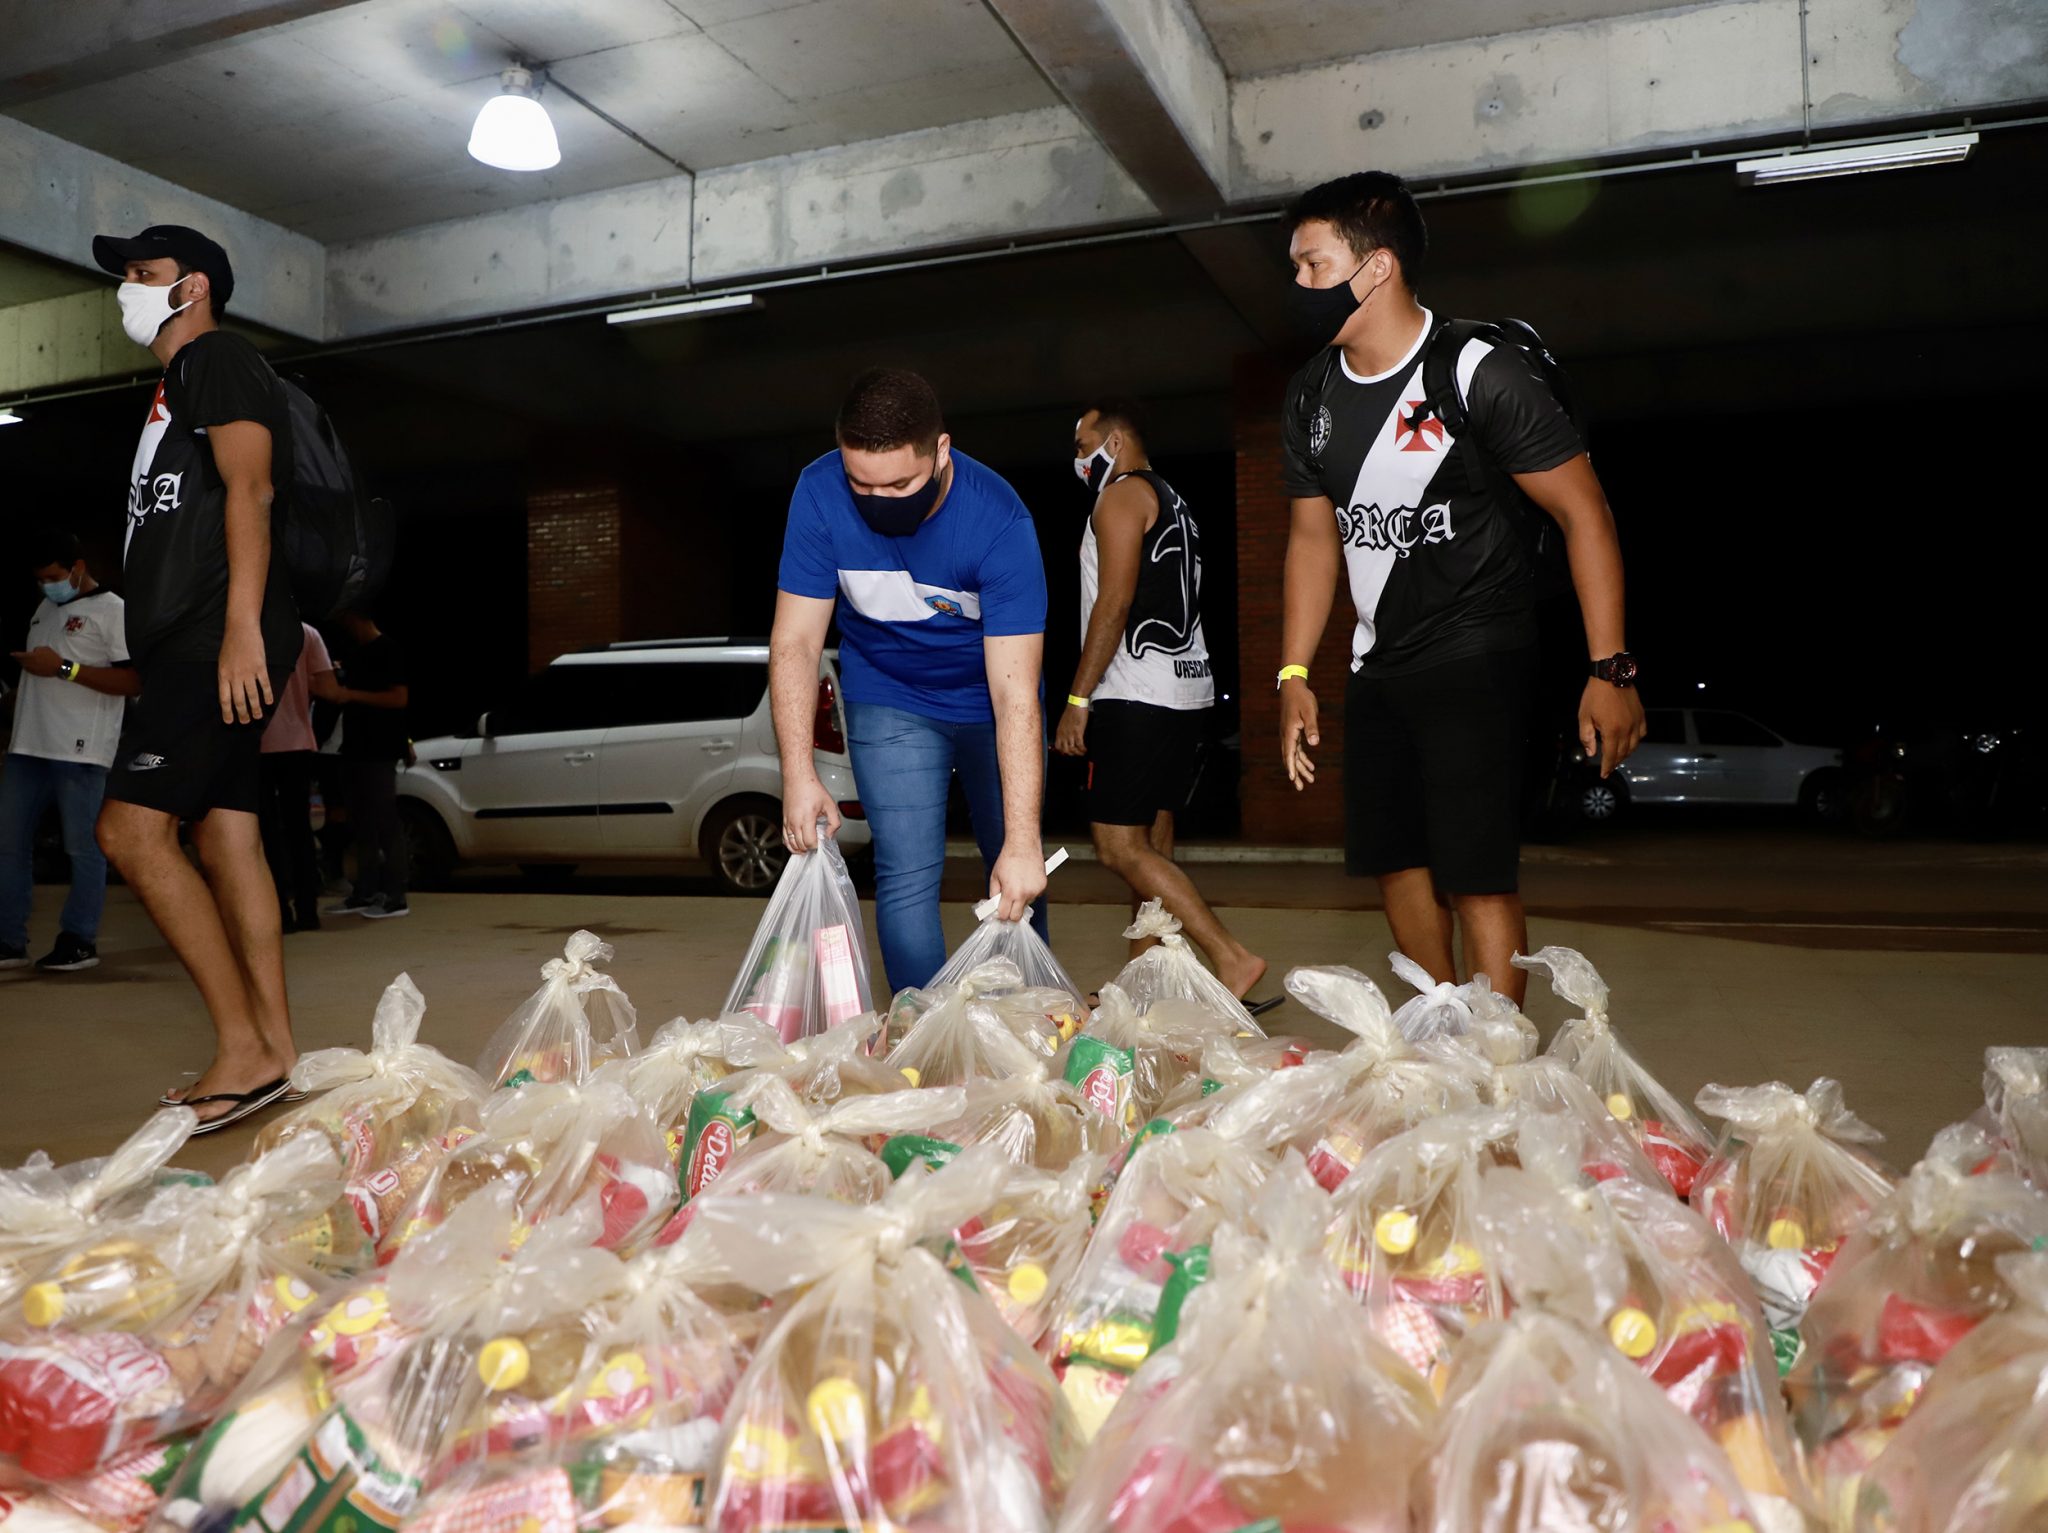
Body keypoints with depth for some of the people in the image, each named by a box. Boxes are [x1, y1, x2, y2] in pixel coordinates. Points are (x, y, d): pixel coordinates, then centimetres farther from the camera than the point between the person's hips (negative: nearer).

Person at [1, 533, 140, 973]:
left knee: (83, 848, -3)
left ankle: (79, 941, 4)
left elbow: (133, 681, -14)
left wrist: (64, 667, -18)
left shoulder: (113, 610, -4)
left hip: (79, 751, -8)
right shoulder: (45, 610, 20)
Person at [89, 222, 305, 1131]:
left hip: (219, 640, -10)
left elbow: (249, 489, -16)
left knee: (131, 828, -15)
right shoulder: (176, 386, 29)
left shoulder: (216, 360, -1)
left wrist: (240, 628, -26)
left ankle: (244, 1051, -13)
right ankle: (273, 1049, 6)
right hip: (192, 646, 10)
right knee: (224, 840, 5)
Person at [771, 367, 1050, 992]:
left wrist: (1023, 844, -38)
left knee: (1015, 881, 6)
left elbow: (1015, 696, -34)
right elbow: (795, 641, -18)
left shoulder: (1000, 522, -31)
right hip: (890, 701, 1)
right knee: (907, 876, -9)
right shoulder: (820, 493, -23)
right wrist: (798, 774, -28)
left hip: (988, 701, -1)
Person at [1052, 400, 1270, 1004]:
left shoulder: (1122, 494, -4)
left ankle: (1233, 959, -17)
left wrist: (1078, 698, -16)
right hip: (1188, 689, 10)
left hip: (1139, 697, -10)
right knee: (1152, 845, 10)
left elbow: (1115, 602, -15)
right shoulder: (1171, 502, 25)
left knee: (1118, 847, -12)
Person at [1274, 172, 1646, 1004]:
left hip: (1475, 655, -7)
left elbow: (1584, 513, -11)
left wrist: (1610, 670, -15)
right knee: (1396, 863, 12)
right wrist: (1294, 675, 7)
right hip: (1380, 663, 7)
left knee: (1474, 875, -11)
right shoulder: (1312, 395, 6)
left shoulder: (1480, 375, -14)